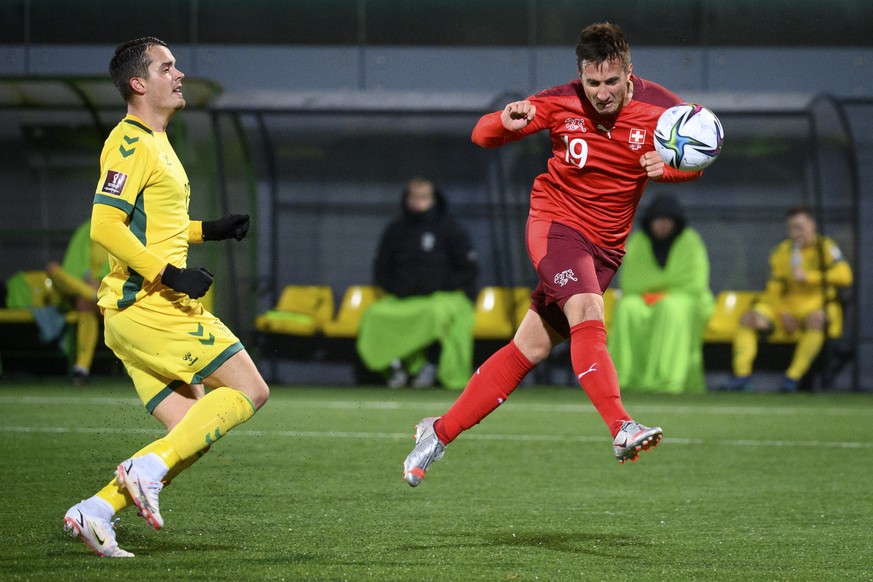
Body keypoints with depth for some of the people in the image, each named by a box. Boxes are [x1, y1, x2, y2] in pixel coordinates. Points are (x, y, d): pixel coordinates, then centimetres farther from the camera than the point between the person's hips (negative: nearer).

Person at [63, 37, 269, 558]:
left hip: (151, 311, 10)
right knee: (250, 391, -10)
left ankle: (98, 510, 2)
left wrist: (209, 230, 20)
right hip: (148, 307, -10)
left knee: (193, 433, 6)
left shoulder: (155, 142, 20)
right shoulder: (131, 143, -11)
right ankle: (149, 469, -12)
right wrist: (169, 273, -22)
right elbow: (105, 226, -20)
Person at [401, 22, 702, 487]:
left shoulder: (658, 108, -8)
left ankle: (440, 432, 14)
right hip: (555, 223, -3)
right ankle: (622, 430, -42)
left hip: (605, 247, 3)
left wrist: (668, 167, -21)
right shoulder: (559, 104, -10)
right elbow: (482, 136, -3)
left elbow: (696, 159, 3)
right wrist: (506, 122, -28)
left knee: (530, 348, 3)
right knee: (587, 315, -30)